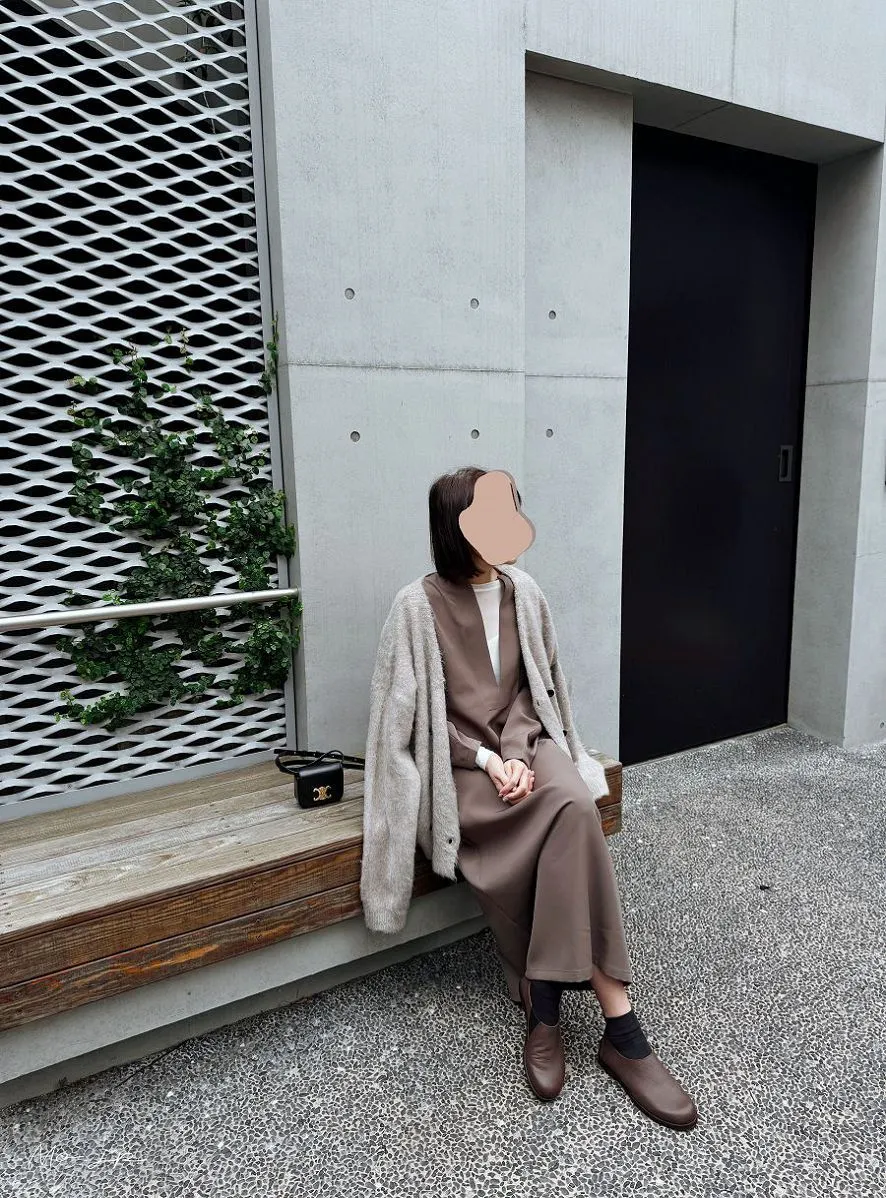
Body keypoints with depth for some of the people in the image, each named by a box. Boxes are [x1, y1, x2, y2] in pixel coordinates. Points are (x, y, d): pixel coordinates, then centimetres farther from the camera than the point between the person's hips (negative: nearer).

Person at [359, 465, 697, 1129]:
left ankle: (545, 1005, -20)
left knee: (575, 808, -30)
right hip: (458, 762, -4)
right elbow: (415, 711, -6)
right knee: (568, 822, -28)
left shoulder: (522, 590, 5)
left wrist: (517, 751, -9)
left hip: (524, 744, 4)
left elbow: (534, 686, 8)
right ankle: (619, 1026, -12)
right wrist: (487, 759, -15)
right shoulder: (418, 605, -8)